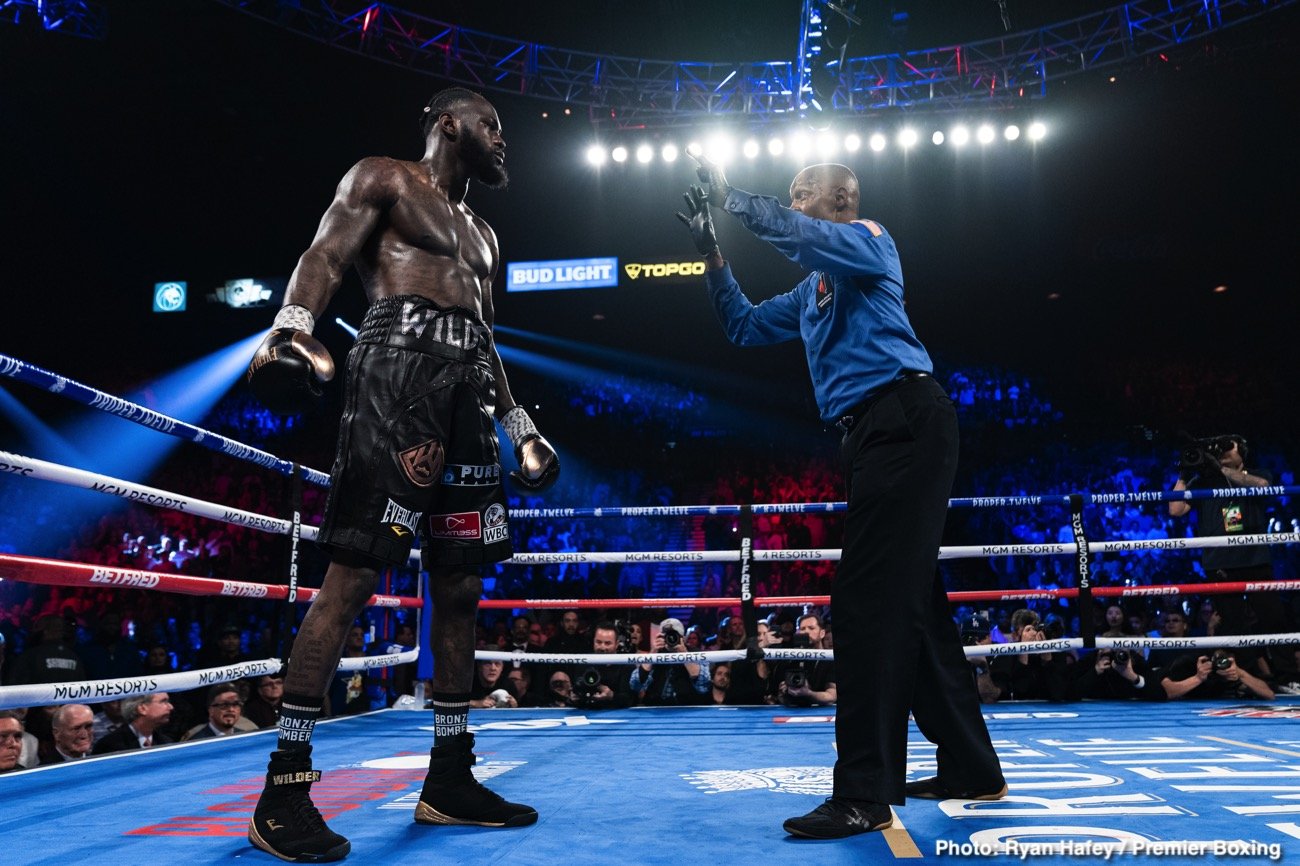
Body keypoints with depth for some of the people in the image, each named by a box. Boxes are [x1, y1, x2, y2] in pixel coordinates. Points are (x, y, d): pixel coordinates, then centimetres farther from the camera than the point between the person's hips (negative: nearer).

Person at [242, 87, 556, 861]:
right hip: (398, 369, -8)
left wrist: (520, 423, 24)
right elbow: (324, 257, -6)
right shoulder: (383, 180, 10)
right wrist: (292, 325, -25)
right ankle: (284, 788, -9)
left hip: (468, 392, 8)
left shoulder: (483, 236, 30)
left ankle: (450, 778, 11)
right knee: (354, 575, -14)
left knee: (461, 586, 4)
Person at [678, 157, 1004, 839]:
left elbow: (802, 235, -19)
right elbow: (744, 327, 30)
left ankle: (864, 795, -13)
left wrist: (730, 198, -7)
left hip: (903, 420, -10)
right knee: (912, 603, 11)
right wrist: (711, 252, 20)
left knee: (868, 602, -15)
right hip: (873, 435, 10)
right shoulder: (812, 293, 26)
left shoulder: (869, 240, 2)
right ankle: (970, 768, 21)